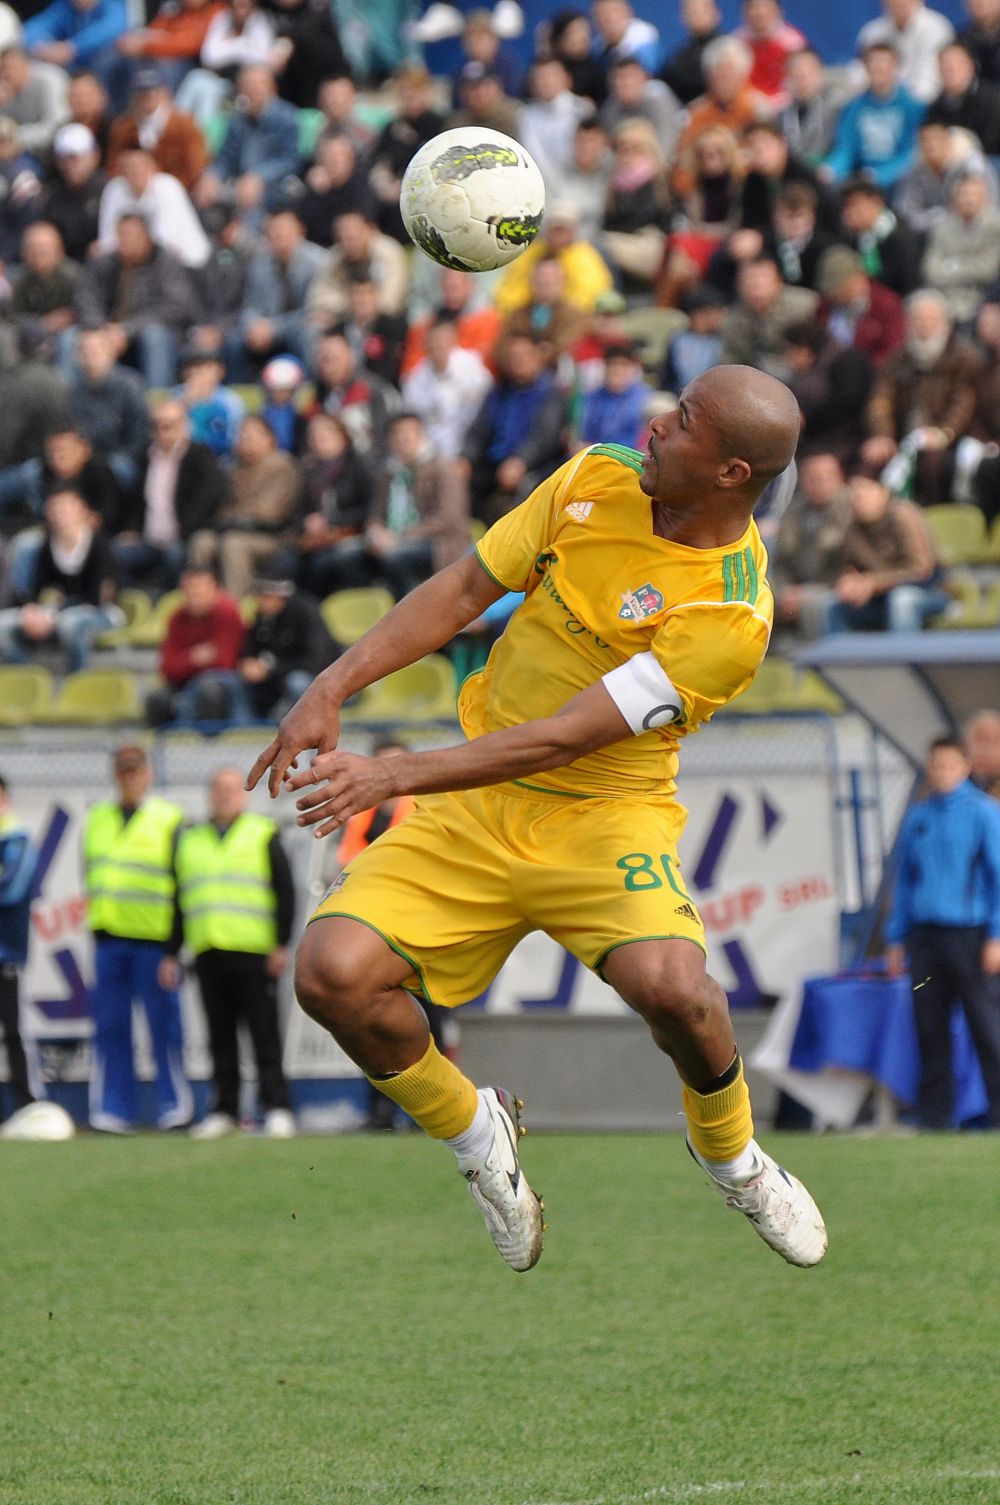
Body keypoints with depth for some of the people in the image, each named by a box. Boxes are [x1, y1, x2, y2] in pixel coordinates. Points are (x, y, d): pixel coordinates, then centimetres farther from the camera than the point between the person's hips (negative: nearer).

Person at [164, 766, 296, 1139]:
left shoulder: (263, 835, 7)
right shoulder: (190, 840, 19)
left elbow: (285, 891, 3)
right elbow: (177, 901, 21)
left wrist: (281, 944, -6)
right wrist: (171, 954, 16)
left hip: (253, 952, -4)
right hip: (207, 952, 4)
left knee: (264, 1033, -6)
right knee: (220, 1035, 5)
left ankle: (277, 1109, -4)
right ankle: (224, 1111, 8)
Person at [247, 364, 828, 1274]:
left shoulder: (732, 613, -21)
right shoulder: (595, 482, -3)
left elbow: (560, 741, -23)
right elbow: (463, 591, 5)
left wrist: (392, 776, -27)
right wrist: (331, 691, -7)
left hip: (605, 816, -4)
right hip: (474, 806, 4)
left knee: (670, 985, -33)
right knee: (333, 971, -19)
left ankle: (732, 1157, 2)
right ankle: (475, 1133, 12)